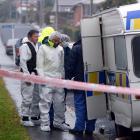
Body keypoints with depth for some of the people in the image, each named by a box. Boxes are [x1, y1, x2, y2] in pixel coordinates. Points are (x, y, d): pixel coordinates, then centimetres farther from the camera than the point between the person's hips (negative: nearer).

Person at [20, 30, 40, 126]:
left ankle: (34, 116, 23)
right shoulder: (25, 47, -10)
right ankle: (25, 118, 1)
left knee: (36, 97, 13)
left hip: (36, 74, 9)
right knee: (27, 97, -7)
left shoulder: (36, 46, 15)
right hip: (28, 74, -9)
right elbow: (23, 62, -16)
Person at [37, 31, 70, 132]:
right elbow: (39, 65, -5)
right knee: (45, 101, -7)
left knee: (60, 101, 9)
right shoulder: (43, 48, -1)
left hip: (58, 78, 5)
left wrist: (62, 76, 9)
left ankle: (59, 122, 19)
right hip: (47, 79, -5)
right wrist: (42, 78, -13)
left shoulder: (60, 49, 14)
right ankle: (45, 123, -3)